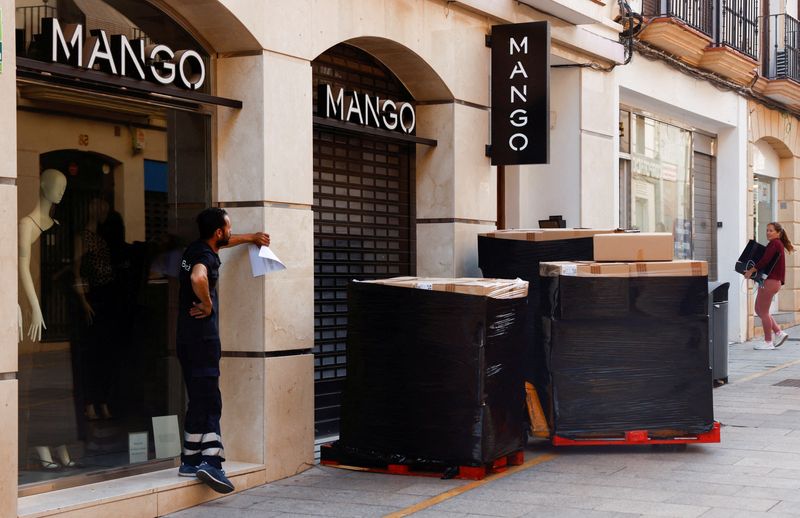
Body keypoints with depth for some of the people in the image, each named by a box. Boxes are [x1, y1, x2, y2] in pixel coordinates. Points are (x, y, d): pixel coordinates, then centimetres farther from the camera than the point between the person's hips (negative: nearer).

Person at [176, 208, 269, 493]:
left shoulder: (196, 249, 15)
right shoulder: (205, 256, -14)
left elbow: (223, 243, 38)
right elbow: (198, 278, -39)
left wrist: (251, 237, 50)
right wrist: (207, 304, -22)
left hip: (187, 338, 10)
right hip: (202, 338, -10)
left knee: (200, 400, 13)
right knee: (207, 401, -12)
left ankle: (191, 460, 15)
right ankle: (208, 461, -16)